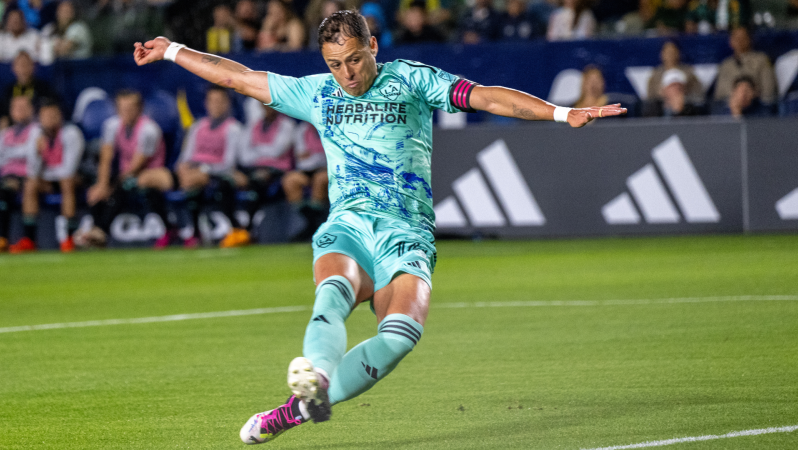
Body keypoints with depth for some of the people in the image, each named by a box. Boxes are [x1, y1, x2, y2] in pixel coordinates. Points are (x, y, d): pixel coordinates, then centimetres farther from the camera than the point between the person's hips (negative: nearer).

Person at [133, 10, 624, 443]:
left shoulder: (409, 79, 9)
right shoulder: (316, 93, 18)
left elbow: (487, 97, 2)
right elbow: (239, 77, 27)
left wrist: (564, 113, -8)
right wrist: (171, 50, 31)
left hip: (407, 232, -1)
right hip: (346, 226, 1)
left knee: (403, 330, -30)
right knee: (334, 291, -35)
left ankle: (297, 409, -33)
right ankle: (316, 377, -63)